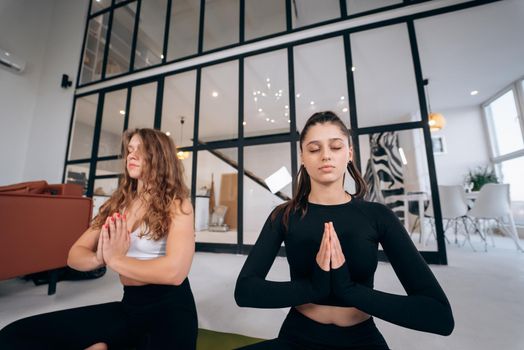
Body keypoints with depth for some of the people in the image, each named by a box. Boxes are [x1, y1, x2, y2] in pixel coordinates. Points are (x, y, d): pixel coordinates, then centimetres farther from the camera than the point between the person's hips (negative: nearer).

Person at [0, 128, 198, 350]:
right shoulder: (119, 204, 5)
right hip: (130, 305, 5)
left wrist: (115, 260, -12)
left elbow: (175, 271, -24)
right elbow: (74, 255, 6)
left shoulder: (177, 204, -12)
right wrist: (100, 258, -17)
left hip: (170, 307, -5)